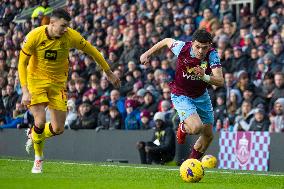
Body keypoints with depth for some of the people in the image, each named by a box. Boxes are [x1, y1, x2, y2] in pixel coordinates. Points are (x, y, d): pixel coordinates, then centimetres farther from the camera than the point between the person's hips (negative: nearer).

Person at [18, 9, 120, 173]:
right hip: (36, 79, -2)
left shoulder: (71, 36, -15)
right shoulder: (35, 36, -19)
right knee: (40, 122, -18)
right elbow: (22, 63, -12)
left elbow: (92, 51, -1)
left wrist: (109, 72, 6)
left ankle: (35, 136, 33)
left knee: (58, 129, -2)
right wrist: (25, 91, -21)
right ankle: (38, 157, 8)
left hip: (58, 82, 2)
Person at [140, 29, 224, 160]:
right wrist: (147, 54, 6)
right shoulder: (182, 47, -25)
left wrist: (204, 77, -51)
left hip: (201, 95, 3)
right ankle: (183, 128, 12)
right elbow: (167, 41, -2)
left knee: (208, 135, 11)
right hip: (181, 95, -3)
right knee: (196, 127, -26)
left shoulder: (212, 55, -24)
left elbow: (220, 81, -33)